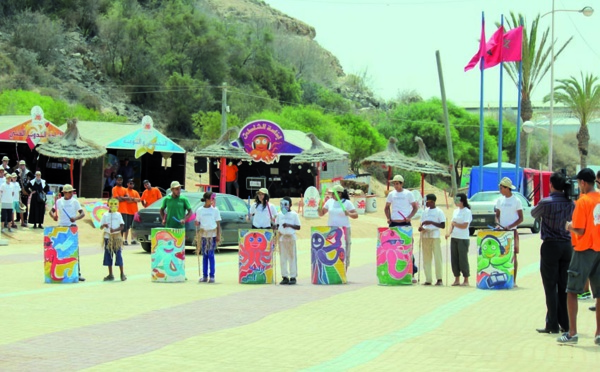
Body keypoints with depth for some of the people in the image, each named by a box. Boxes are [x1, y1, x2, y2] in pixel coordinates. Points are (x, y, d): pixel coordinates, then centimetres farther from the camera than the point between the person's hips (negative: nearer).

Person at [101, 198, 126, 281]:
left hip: (116, 237, -2)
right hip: (107, 237, 2)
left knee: (118, 254, -5)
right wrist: (104, 225, -17)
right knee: (108, 255, 5)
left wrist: (115, 230, -21)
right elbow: (101, 226, 6)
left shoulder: (118, 215, 2)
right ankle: (110, 275, 12)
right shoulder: (105, 215, 6)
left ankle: (122, 274, 0)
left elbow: (122, 226, -4)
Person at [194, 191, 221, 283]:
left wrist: (218, 235, -2)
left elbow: (218, 224, 4)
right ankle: (204, 276, 6)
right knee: (204, 255, 3)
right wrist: (197, 224, -11)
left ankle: (212, 276, -2)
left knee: (211, 255, -5)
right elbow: (197, 223, 11)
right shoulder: (199, 210, 5)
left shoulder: (215, 210, 3)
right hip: (203, 234, 2)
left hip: (212, 234, -2)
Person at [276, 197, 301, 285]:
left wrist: (289, 225, -16)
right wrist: (276, 228, -7)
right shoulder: (279, 214, 12)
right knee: (283, 257, 4)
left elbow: (298, 227, -3)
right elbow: (277, 224, 15)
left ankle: (293, 277, 1)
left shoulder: (294, 214, 0)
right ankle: (285, 276, 8)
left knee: (292, 257, -2)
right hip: (281, 237, 4)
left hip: (291, 237, -4)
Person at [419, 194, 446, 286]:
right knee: (426, 258, 4)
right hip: (425, 236, 6)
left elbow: (443, 226, -7)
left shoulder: (439, 212, -2)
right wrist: (420, 227, -2)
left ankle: (439, 279, -1)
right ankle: (428, 280, 7)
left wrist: (431, 222, -15)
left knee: (437, 257, -6)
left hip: (435, 236, -6)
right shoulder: (425, 211, 15)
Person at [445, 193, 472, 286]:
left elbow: (464, 226, -15)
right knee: (454, 259, 6)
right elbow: (453, 223, 13)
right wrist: (449, 233, -2)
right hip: (454, 238, 7)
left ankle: (466, 280, 4)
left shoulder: (467, 211, -7)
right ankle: (457, 279, 13)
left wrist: (455, 224, -3)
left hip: (463, 239, -7)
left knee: (463, 259, -4)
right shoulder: (455, 211, 14)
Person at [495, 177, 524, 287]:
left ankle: (513, 281, 1)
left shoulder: (516, 201, -5)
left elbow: (521, 218, -5)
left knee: (513, 256, -1)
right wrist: (497, 224, -6)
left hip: (512, 232, -5)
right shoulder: (499, 200, 9)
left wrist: (510, 226, -17)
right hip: (501, 232, 5)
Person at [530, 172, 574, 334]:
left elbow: (534, 214, 6)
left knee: (551, 287, -1)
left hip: (550, 246, -5)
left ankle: (553, 325, -1)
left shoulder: (546, 202, -13)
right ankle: (566, 324, 12)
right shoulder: (571, 203, 2)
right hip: (567, 245, 5)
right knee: (564, 287, 10)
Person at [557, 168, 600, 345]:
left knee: (571, 291, 1)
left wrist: (570, 226, 3)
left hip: (584, 249, -6)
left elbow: (579, 230, -16)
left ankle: (572, 333, -2)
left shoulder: (583, 201, -13)